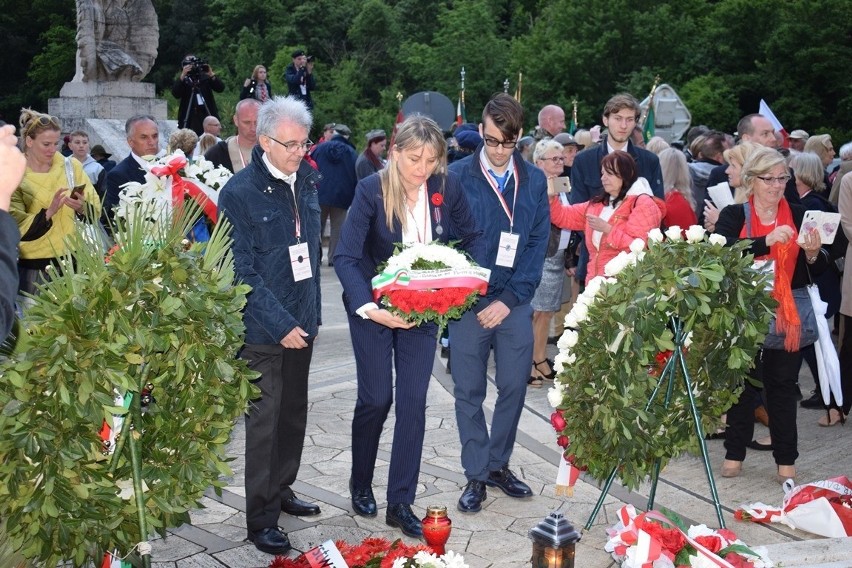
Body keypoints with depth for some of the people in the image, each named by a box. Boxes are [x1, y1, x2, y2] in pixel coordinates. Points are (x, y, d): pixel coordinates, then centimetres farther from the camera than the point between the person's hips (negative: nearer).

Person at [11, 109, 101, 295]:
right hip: (34, 265, -2)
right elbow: (17, 228, -10)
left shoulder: (71, 166, 1)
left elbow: (96, 211, 0)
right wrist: (49, 213, -24)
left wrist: (82, 208, -21)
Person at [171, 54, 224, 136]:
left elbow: (220, 88, 2)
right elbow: (175, 94, -10)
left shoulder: (205, 77, 12)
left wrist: (211, 75, -12)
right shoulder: (183, 80, 7)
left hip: (208, 117, 2)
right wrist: (182, 76, -20)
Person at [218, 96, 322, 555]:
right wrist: (281, 324, -18)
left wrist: (311, 313, 13)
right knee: (264, 423, 3)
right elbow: (242, 272, -16)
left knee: (294, 415, 17)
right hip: (263, 330, -6)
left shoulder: (306, 182, 6)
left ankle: (281, 491, 36)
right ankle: (260, 518, 16)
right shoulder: (239, 193, -14)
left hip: (301, 323, 7)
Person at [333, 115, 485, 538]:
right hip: (373, 306, -2)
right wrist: (368, 307, -39)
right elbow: (346, 257, -24)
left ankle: (400, 503, 13)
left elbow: (472, 237, 3)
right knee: (376, 397, 3)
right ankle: (360, 483, 29)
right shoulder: (372, 190, -20)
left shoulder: (448, 186, -11)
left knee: (413, 401, 1)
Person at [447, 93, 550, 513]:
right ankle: (476, 475, 19)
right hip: (467, 302, -2)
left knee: (514, 388, 9)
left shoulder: (534, 180, 4)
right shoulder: (457, 176, -3)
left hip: (515, 302, 2)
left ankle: (498, 465, 28)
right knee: (469, 393, 6)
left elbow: (538, 244, 1)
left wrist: (510, 298, -9)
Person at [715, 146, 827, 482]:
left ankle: (786, 460, 17)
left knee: (783, 385, 7)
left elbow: (819, 271, 6)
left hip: (788, 315, 1)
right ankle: (734, 454, 20)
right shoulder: (734, 215, 0)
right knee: (743, 383, 8)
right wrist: (767, 241, -30)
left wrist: (813, 254, -16)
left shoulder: (798, 216, 6)